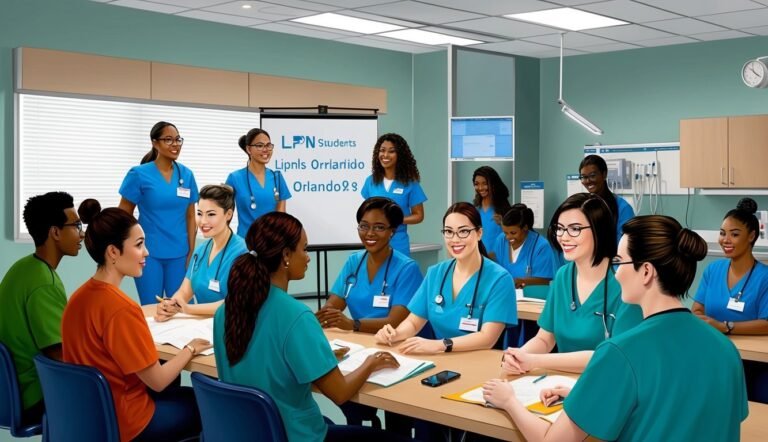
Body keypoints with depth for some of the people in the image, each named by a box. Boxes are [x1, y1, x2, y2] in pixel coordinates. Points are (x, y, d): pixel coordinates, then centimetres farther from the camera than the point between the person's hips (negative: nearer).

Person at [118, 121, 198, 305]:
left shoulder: (187, 175, 4)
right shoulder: (139, 174, -6)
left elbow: (190, 216, 8)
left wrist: (191, 251, 4)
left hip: (179, 254, 3)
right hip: (148, 253, -3)